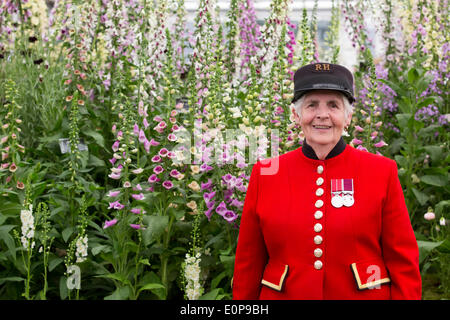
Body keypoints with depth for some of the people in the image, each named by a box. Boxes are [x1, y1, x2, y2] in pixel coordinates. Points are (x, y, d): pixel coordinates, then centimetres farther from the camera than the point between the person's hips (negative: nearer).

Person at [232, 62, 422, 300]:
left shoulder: (382, 172, -5)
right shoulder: (265, 174, -2)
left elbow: (404, 263, -4)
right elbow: (248, 264, 2)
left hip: (364, 293, 0)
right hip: (284, 294, 1)